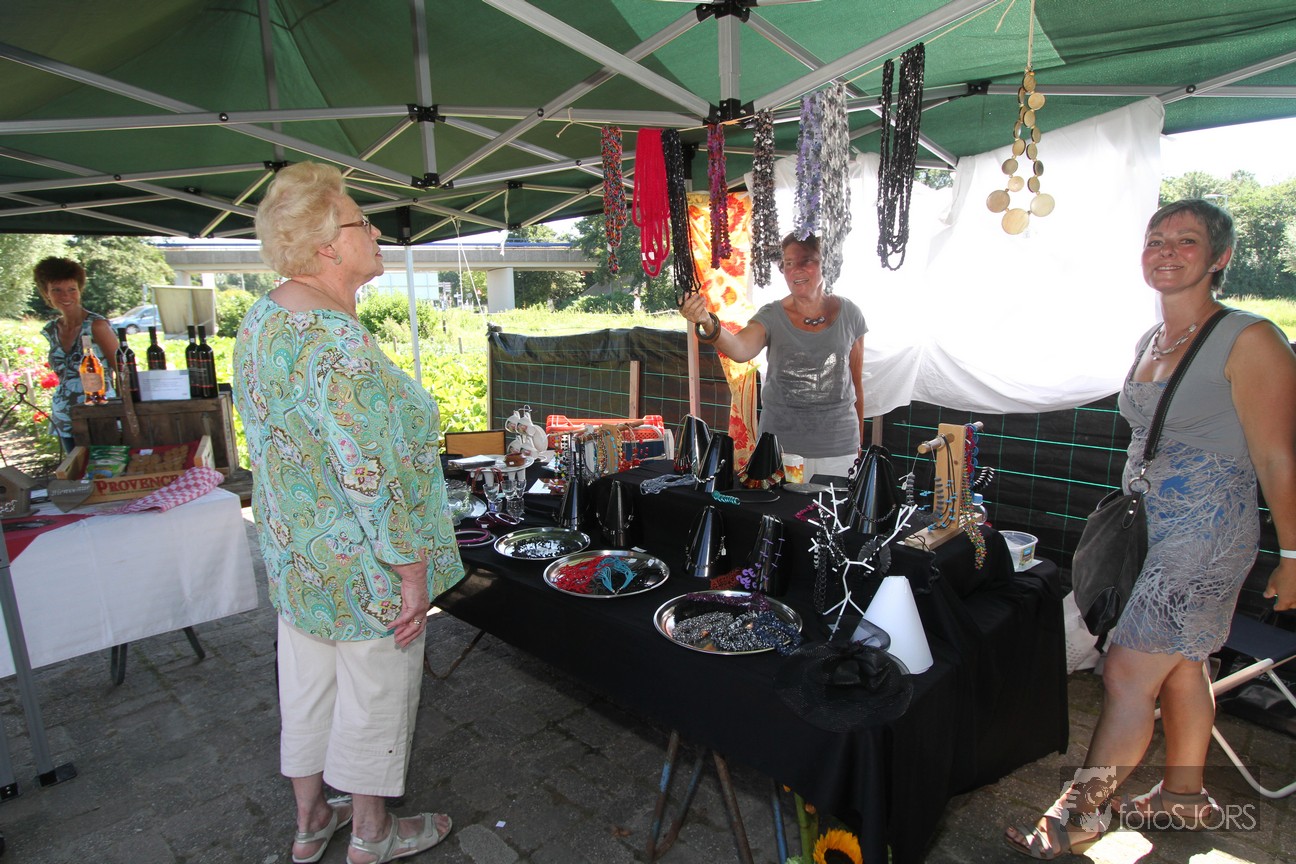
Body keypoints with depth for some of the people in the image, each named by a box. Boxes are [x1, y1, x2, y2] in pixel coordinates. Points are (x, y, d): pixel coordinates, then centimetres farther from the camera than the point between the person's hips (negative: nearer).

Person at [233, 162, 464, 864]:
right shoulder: (337, 339, -28)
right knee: (375, 696, 13)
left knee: (307, 686, 24)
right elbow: (372, 474, -29)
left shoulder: (259, 321, 3)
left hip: (294, 552, 9)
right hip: (360, 565, -9)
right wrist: (413, 571, -20)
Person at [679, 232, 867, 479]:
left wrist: (859, 443, 10)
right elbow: (740, 349, -25)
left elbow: (856, 381, 7)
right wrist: (709, 324, -45)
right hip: (779, 442, -1)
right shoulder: (772, 316, -4)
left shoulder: (849, 314, 0)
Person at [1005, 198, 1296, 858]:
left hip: (1206, 534, -7)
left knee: (1127, 673, -4)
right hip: (1149, 527, 8)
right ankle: (1184, 798, 35)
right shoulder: (1150, 341, 9)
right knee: (1180, 666, 18)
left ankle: (1082, 810, 12)